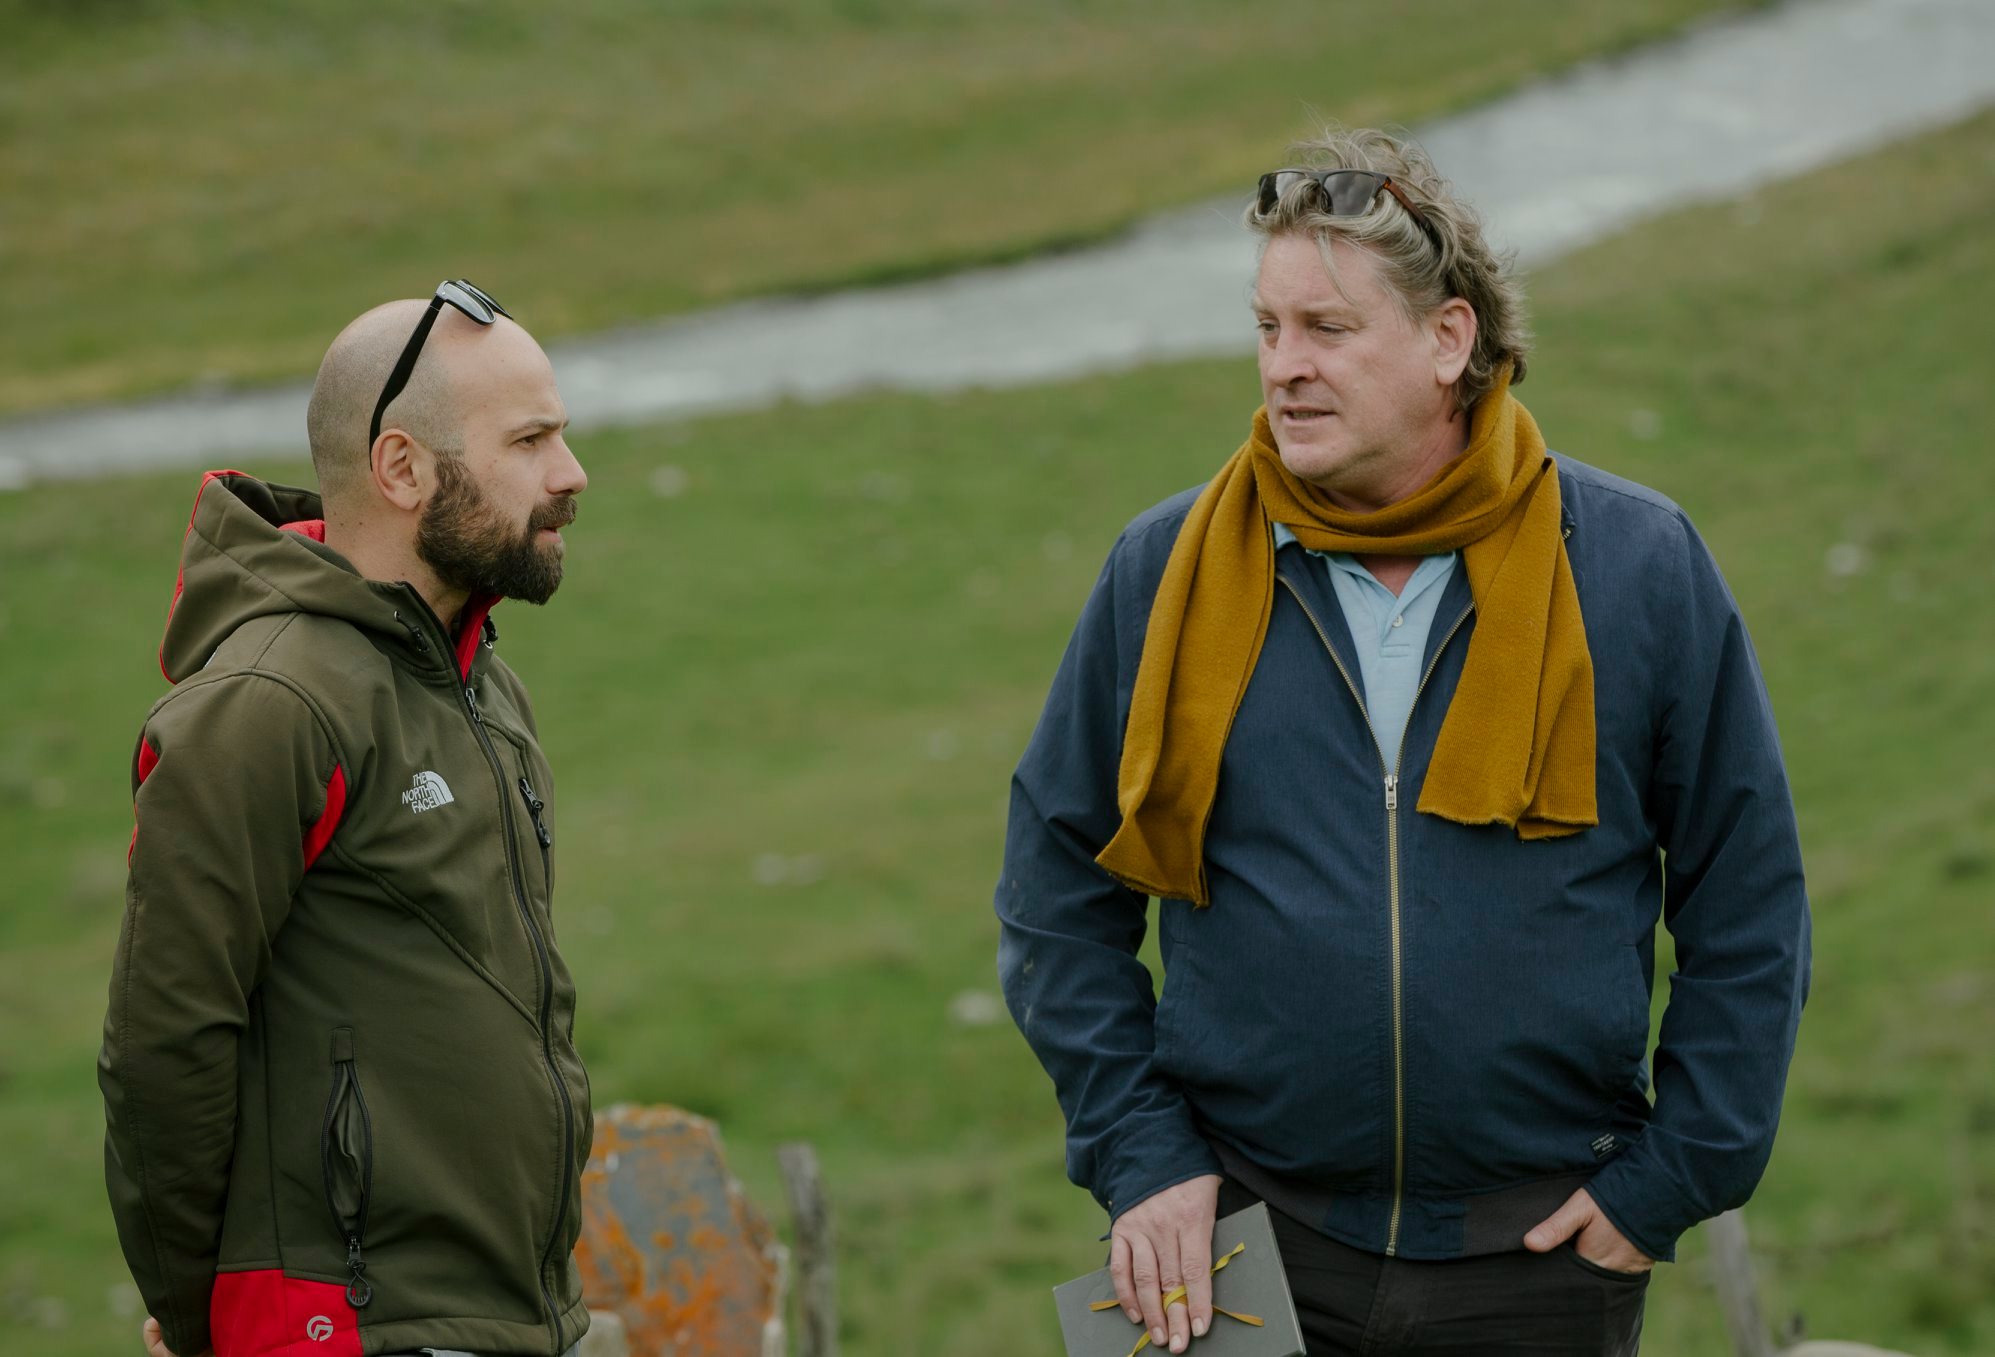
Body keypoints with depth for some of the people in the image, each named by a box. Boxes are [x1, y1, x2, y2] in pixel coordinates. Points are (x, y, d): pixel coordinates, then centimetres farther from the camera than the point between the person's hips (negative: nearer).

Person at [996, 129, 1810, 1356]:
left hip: (1539, 1256, 0)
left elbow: (1748, 910, 4)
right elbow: (1057, 896, 8)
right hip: (1239, 1251, 1)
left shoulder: (1636, 565, -1)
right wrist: (1138, 1154, -2)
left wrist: (1665, 1185, -2)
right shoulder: (1168, 571, 1)